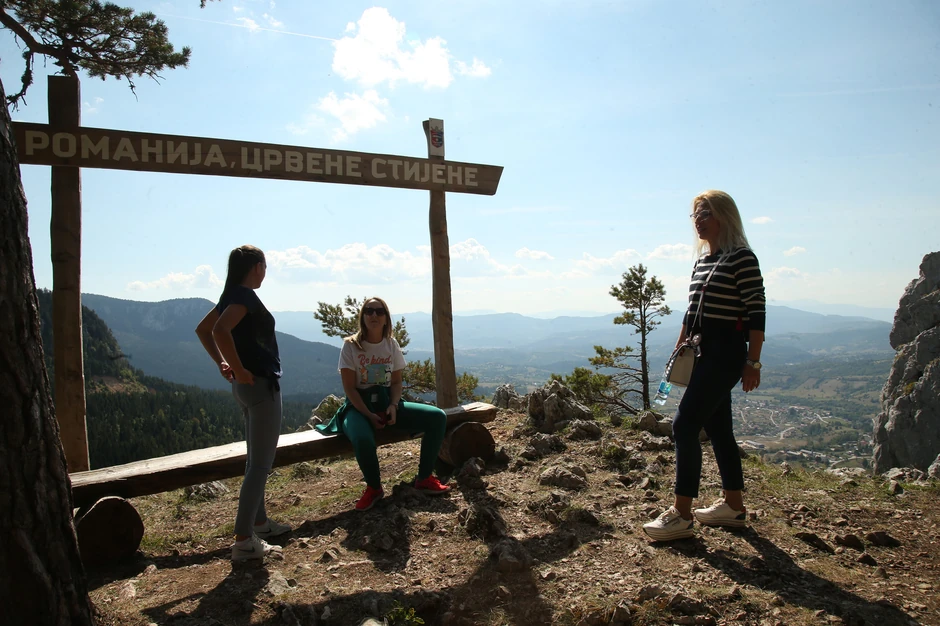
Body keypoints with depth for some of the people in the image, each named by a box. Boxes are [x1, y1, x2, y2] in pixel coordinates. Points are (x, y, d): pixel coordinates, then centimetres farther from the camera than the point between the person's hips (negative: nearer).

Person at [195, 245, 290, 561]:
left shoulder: (232, 295, 11)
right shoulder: (245, 295, -16)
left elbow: (203, 329, 21)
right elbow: (220, 331, -32)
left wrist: (222, 363, 13)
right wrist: (239, 369, -22)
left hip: (247, 386, 10)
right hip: (261, 384, -10)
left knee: (257, 459, 20)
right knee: (261, 464, -5)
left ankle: (260, 522, 33)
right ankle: (243, 541, -1)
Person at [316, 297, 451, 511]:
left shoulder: (392, 344, 4)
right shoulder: (351, 345, -9)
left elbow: (396, 382, 6)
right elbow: (349, 388, -11)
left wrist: (393, 406, -13)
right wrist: (369, 415, -20)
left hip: (387, 402, 5)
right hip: (359, 406, -4)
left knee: (437, 417, -13)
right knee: (362, 439, -40)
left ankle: (424, 478, 0)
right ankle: (373, 487, -9)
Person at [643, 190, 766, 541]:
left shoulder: (742, 258, -11)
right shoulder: (702, 260, 14)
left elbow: (756, 312, -14)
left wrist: (753, 362, -17)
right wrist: (679, 349, 20)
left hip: (726, 353, -9)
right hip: (704, 352, 9)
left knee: (685, 424, -13)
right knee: (717, 427, 14)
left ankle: (681, 515, -6)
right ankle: (733, 506, 26)